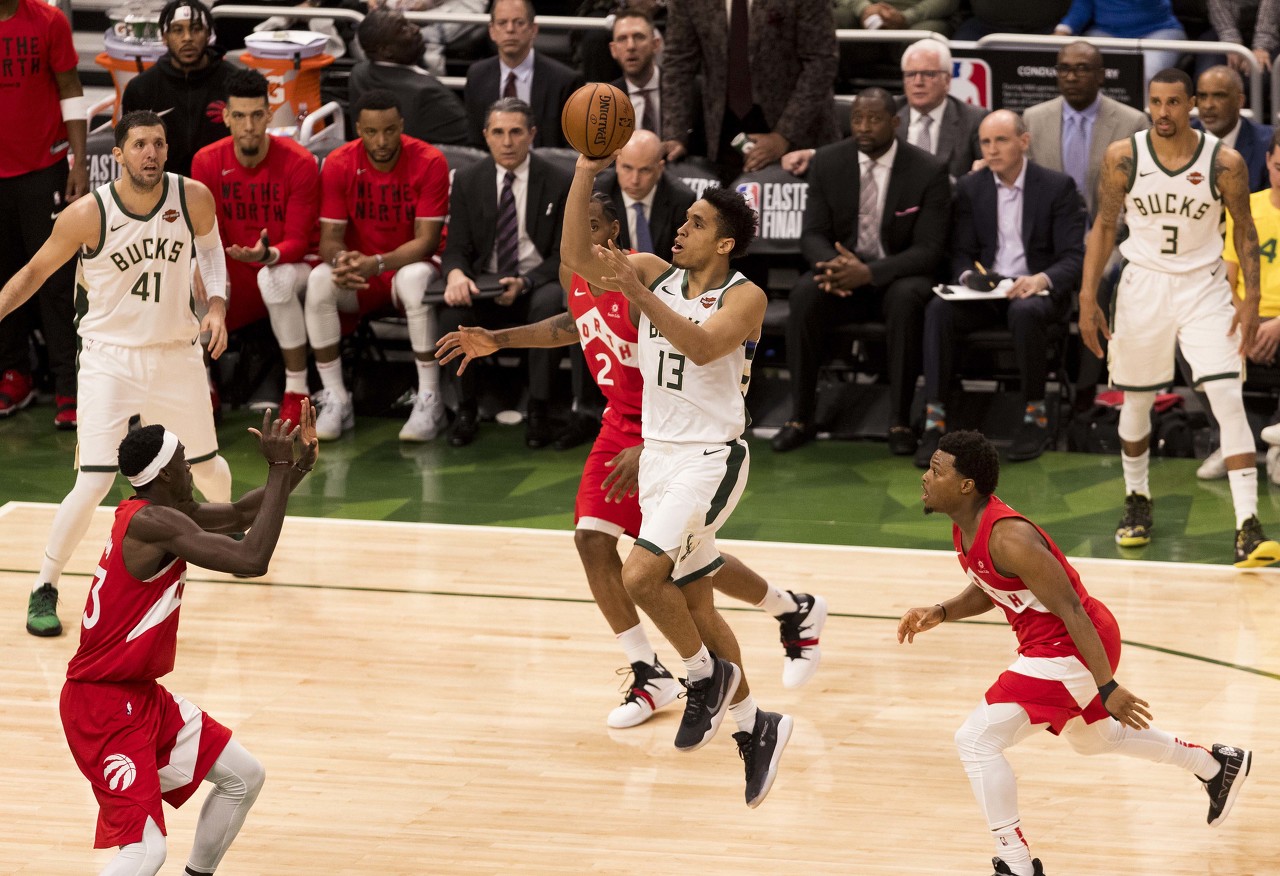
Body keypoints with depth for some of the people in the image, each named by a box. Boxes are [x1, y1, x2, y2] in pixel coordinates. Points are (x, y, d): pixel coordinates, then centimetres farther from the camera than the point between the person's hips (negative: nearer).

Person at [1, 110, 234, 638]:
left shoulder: (193, 198, -12)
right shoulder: (88, 215, -20)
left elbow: (209, 247, 11)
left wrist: (217, 304, -3)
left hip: (177, 352, 3)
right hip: (110, 357, -3)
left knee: (206, 464, 21)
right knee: (94, 483, -14)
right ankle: (44, 589, 1)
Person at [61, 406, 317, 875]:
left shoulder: (161, 511, 7)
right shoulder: (153, 523, -24)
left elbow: (238, 516, 22)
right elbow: (251, 560, -31)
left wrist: (299, 464, 9)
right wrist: (279, 469, -24)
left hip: (142, 695, 10)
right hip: (102, 704, -10)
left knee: (243, 776, 19)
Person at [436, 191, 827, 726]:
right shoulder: (573, 276, -2)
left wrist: (649, 449, -34)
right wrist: (498, 341, 15)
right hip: (621, 425, 7)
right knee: (592, 538, -6)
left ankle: (796, 612, 27)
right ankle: (650, 675, 6)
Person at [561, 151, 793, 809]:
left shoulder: (744, 297, -13)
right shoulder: (655, 272, 3)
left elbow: (701, 345, -31)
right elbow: (577, 257, -8)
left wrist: (639, 297, -37)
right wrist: (586, 175, -18)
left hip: (710, 458, -7)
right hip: (658, 453, 7)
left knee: (641, 575, -21)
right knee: (692, 601, 12)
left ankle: (707, 675, 3)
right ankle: (754, 727, 26)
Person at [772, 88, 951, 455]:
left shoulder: (928, 171, -8)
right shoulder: (828, 162, 1)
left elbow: (929, 249, -12)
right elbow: (813, 233, 2)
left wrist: (869, 272, -28)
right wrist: (832, 265, -24)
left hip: (897, 277, -2)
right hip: (841, 272, 2)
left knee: (906, 300, -37)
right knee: (804, 296, -30)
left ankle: (900, 422, -29)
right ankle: (801, 418, -23)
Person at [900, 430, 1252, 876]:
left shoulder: (1007, 538, -29)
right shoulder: (966, 525, -1)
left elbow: (1070, 610, -28)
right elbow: (986, 590, 17)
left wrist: (1107, 687, -28)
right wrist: (938, 614, -2)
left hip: (1068, 649, -10)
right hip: (1055, 643, 10)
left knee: (975, 740, -15)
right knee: (1091, 737, 33)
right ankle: (1217, 765, 51)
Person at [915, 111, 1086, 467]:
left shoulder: (1057, 187, 0)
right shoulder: (970, 188, 10)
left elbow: (1073, 257, -6)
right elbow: (961, 252, 9)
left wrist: (1042, 279, -27)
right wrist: (968, 276, -16)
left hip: (1037, 291, -3)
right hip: (986, 290, 3)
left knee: (1025, 312, -39)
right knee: (939, 309, -28)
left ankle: (1035, 415, -22)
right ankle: (934, 420, -31)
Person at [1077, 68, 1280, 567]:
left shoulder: (1224, 163, -10)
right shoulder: (1123, 158, -7)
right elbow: (1104, 226, 3)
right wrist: (1088, 298, -1)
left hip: (1204, 287, -2)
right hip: (1143, 283, 2)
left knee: (1228, 399, -14)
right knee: (1135, 403, 12)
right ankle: (1137, 500, 38)